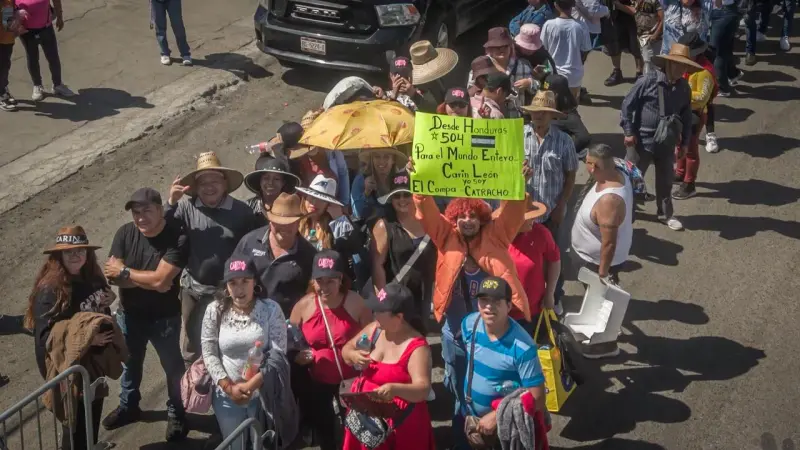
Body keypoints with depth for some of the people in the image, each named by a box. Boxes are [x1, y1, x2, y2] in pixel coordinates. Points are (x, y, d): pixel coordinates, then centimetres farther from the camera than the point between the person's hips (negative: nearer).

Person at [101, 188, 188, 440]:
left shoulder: (177, 239, -24)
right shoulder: (125, 234, -10)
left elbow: (160, 280, -29)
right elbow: (112, 274, -16)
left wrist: (125, 272, -18)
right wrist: (148, 281, -25)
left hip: (164, 318, -4)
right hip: (129, 315, 5)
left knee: (173, 366, 11)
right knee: (130, 363, 24)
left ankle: (176, 413, 32)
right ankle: (128, 407, 46)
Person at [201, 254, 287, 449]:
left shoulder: (271, 309, -10)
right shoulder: (215, 311, -6)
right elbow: (209, 354, -4)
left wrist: (251, 385, -19)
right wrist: (228, 387, -14)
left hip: (264, 394, -1)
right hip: (227, 396, 1)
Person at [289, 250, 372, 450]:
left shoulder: (355, 303, -14)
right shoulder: (304, 306, -8)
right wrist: (296, 355, -14)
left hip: (351, 378, -2)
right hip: (316, 380, 2)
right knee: (322, 428, 22)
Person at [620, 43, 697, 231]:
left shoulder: (684, 88, -1)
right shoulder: (648, 81, -16)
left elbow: (686, 116, 9)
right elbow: (628, 104, -10)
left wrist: (685, 141, 9)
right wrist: (628, 132, -12)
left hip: (666, 143, 4)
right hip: (642, 140, -4)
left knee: (665, 180, 16)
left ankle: (666, 214, 33)